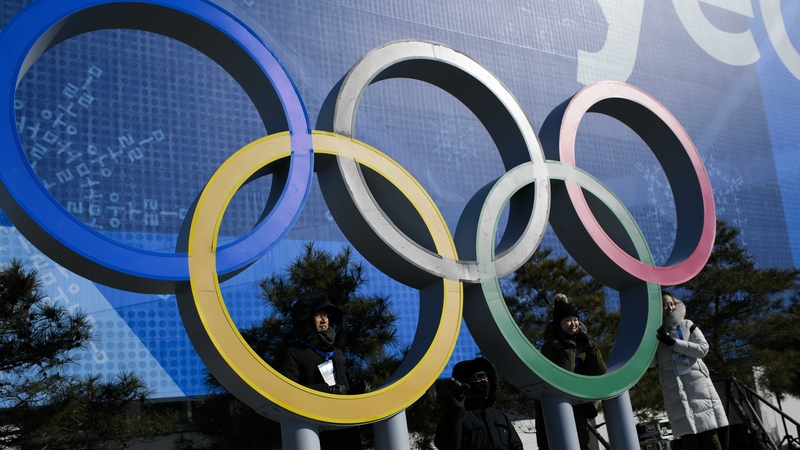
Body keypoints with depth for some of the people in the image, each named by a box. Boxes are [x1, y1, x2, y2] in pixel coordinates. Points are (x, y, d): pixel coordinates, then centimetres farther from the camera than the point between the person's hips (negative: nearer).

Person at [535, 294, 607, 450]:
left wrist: (590, 346, -12)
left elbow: (601, 374, -4)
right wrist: (569, 347, -23)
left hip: (578, 409, 6)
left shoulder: (582, 343, 5)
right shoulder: (550, 347, -11)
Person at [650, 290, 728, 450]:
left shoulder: (687, 326, 10)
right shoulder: (655, 333, 8)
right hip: (675, 392, 0)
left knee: (710, 437, -1)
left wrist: (673, 342, -12)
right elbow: (651, 363, -1)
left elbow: (703, 349, -5)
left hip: (698, 386, 1)